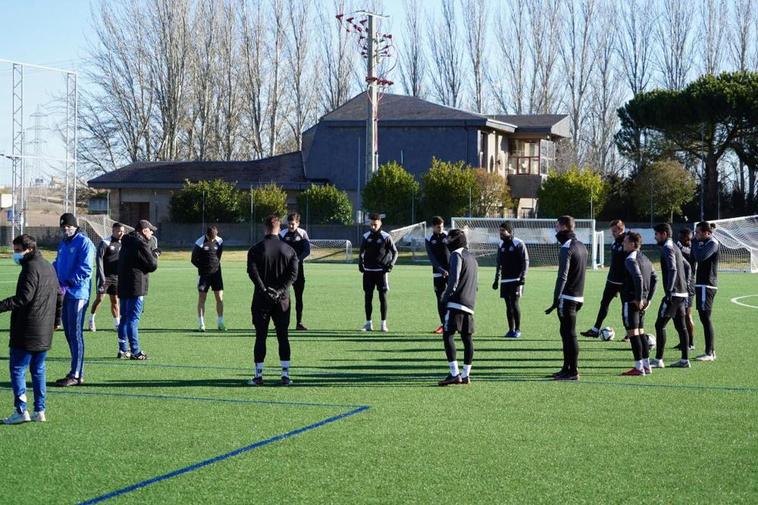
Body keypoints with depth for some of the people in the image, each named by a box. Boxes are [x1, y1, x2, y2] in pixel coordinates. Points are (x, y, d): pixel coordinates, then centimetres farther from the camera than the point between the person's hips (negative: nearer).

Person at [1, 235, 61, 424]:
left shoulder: (30, 268, -14)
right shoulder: (48, 267, 15)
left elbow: (23, 297, -23)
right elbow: (58, 295, 22)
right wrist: (55, 319, 31)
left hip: (27, 331, -9)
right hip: (45, 332, 9)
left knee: (17, 369, -3)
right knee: (38, 369, 14)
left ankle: (21, 410, -7)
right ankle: (40, 410, 13)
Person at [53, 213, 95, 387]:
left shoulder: (84, 243, -9)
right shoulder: (63, 243, 17)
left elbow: (85, 269, -17)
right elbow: (57, 264, 21)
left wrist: (68, 283, -21)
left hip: (78, 293, -8)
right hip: (64, 294, 9)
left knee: (75, 333, -8)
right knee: (69, 333, 12)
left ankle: (76, 375, -6)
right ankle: (76, 371, 19)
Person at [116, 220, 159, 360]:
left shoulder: (127, 244, 16)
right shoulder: (141, 244, -12)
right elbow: (152, 266, -13)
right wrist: (154, 256, 9)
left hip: (123, 286, 9)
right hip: (136, 287, -9)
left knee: (124, 318, 13)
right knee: (133, 319, -7)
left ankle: (123, 350, 17)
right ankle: (135, 352, -6)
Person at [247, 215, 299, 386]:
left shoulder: (256, 249, -2)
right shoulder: (288, 249, 4)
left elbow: (252, 272, -13)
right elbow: (293, 273, -6)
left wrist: (264, 290, -14)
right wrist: (280, 291, -11)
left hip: (262, 300, -1)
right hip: (282, 300, 2)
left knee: (260, 336, 3)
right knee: (283, 336, 7)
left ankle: (258, 375, 3)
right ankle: (285, 375, 4)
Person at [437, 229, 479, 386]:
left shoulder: (457, 255, -4)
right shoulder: (472, 258, 23)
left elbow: (454, 279, -13)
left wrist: (446, 295, -5)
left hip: (456, 302, -9)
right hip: (470, 303, 9)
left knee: (447, 335, -10)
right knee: (467, 338, 9)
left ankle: (454, 374, -18)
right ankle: (466, 375, 10)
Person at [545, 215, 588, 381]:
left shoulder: (567, 248, -14)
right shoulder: (581, 246, 14)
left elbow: (562, 276, -20)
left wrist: (556, 300, -21)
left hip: (567, 298, -9)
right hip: (578, 297, 9)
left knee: (569, 334, -6)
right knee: (566, 333, 16)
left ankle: (573, 371, -4)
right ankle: (566, 368, 20)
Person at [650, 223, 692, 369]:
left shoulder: (667, 249, -12)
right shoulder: (675, 248, 18)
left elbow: (672, 270, -22)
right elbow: (687, 266, 25)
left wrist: (669, 291, -24)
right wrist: (685, 287, 24)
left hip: (673, 293, -10)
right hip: (681, 294, 10)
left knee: (660, 325, -6)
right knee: (681, 326, 11)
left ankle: (658, 360, -7)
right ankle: (685, 359, 11)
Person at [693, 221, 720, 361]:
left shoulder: (712, 243, -11)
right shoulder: (705, 243, 17)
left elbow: (700, 257, -24)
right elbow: (697, 258, 17)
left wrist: (696, 244, -12)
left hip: (706, 285, -10)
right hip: (702, 285, 10)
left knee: (705, 318, -10)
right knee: (705, 318, 12)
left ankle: (709, 353, -9)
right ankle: (711, 351, 17)